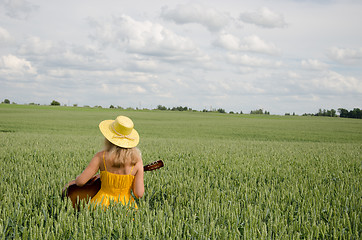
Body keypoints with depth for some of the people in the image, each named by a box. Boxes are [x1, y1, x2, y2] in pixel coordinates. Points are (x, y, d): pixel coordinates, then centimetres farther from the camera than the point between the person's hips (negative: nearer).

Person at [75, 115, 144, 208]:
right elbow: (139, 194, -7)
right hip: (126, 206, 1)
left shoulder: (101, 157, -8)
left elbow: (80, 181, -7)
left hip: (103, 203, -1)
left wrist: (78, 177, 17)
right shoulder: (137, 160, -6)